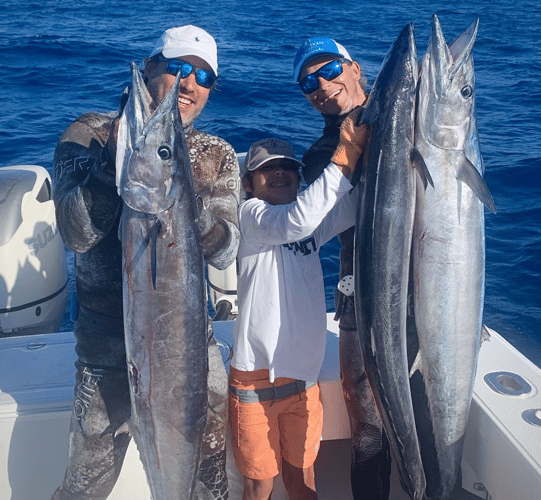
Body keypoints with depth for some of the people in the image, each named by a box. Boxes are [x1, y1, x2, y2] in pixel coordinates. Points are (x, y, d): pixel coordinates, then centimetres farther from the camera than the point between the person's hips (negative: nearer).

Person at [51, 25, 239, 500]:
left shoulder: (216, 156, 3)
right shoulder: (90, 133, -5)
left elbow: (224, 251, -10)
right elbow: (77, 234, -18)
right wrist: (117, 155, -27)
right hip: (107, 349, -2)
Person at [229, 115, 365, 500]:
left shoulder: (315, 219, 9)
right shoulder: (249, 214, -8)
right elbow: (293, 222, -28)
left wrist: (362, 153, -15)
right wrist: (342, 160, -27)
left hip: (303, 373, 5)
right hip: (256, 376, -5)